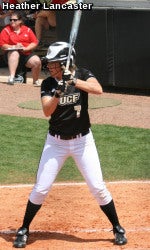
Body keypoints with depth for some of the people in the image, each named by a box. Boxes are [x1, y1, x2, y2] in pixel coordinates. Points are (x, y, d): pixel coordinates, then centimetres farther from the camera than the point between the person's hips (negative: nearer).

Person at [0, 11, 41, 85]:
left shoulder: (27, 30, 9)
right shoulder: (6, 30, 3)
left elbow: (35, 43, 4)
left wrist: (26, 48, -14)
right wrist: (14, 47, -19)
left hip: (27, 54, 2)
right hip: (11, 53, -2)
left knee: (37, 61, -24)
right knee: (14, 53, -38)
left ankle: (35, 81, 2)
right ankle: (11, 77, -47)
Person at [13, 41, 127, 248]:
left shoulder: (83, 75, -9)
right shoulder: (48, 84, -7)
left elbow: (98, 89, -29)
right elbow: (47, 111, -22)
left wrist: (73, 81, -41)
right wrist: (59, 93, -39)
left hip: (83, 140, -1)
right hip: (56, 142, 1)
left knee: (98, 187, -1)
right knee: (40, 189, -1)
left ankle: (117, 228, 15)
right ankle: (24, 230, 15)